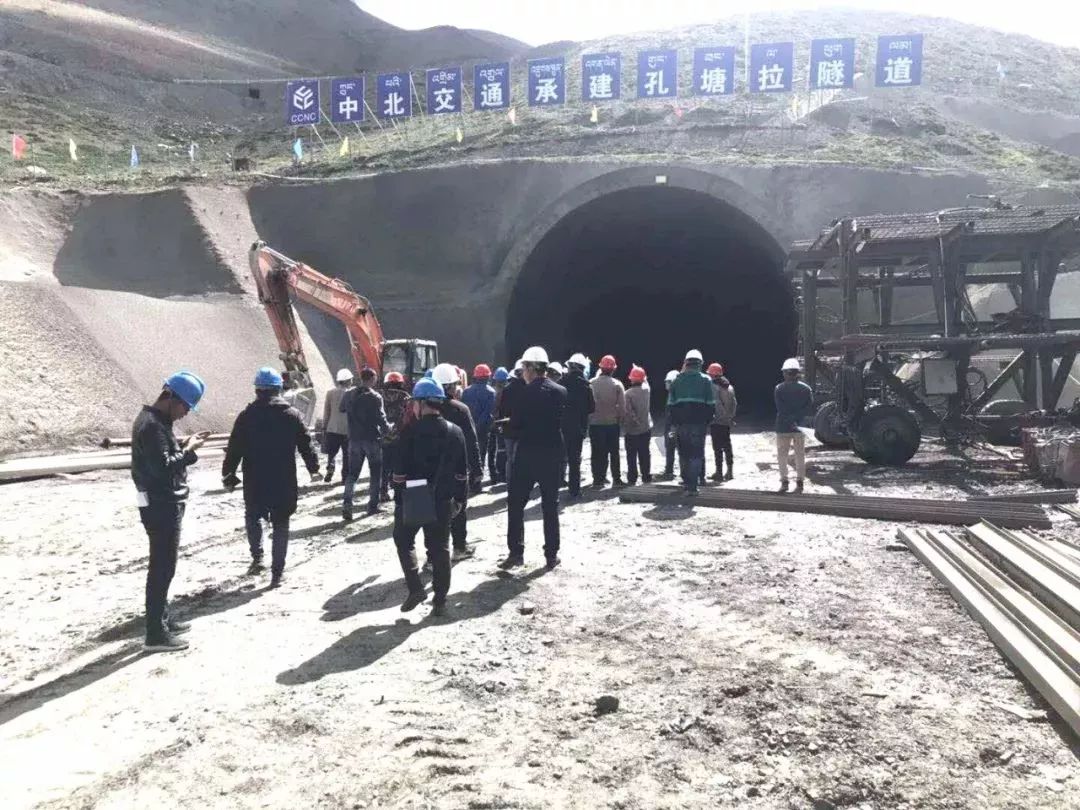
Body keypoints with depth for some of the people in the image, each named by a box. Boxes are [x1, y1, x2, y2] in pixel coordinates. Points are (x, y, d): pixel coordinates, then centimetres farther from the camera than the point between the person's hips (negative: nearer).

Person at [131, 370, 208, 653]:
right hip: (161, 506, -11)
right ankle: (156, 634, 0)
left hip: (164, 504, 11)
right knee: (162, 568, -6)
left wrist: (184, 445, 5)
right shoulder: (152, 425, -20)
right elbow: (163, 467, -28)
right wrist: (189, 450, -17)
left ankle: (163, 619, 32)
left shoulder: (155, 420, 12)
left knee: (162, 565, 19)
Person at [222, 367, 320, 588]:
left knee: (252, 516, 23)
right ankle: (277, 572, 7)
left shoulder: (247, 416, -4)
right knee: (281, 524, 9)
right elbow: (306, 444, 3)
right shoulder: (292, 415, -1)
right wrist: (314, 468, 16)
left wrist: (228, 475, 8)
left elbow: (234, 449, -3)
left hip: (255, 482, 0)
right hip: (284, 483, 1)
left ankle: (257, 556, 6)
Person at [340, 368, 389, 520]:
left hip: (354, 438, 4)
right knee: (375, 473, 9)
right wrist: (388, 429, 1)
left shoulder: (348, 394, 2)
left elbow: (342, 410, 17)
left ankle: (347, 504, -6)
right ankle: (373, 505, 10)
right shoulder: (375, 397, -16)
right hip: (372, 439, -4)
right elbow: (380, 417, -16)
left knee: (352, 473, 9)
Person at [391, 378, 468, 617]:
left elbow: (400, 470, -12)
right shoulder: (455, 432, 2)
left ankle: (415, 588, 6)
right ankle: (440, 600, 16)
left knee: (404, 541, 18)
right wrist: (459, 499, 14)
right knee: (440, 548, 11)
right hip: (442, 501, 4)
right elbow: (462, 472, 6)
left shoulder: (410, 431, -12)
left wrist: (399, 500, -3)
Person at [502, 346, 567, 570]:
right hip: (553, 454, 4)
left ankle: (516, 552, 7)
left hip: (527, 454, -4)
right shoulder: (560, 392, 0)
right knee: (550, 505, 10)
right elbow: (564, 422, 6)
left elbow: (515, 424, -9)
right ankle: (552, 555, 12)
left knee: (516, 503, 9)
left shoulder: (526, 392, -13)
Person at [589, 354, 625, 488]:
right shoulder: (617, 384, -8)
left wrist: (589, 416, 8)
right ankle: (617, 479, 15)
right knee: (614, 452, 12)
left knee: (597, 452, 7)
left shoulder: (592, 383, -8)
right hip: (612, 422, 0)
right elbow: (621, 405, -8)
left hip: (595, 423, 0)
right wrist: (619, 417, 8)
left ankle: (598, 479, 7)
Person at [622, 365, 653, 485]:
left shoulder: (628, 393, -18)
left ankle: (632, 478, 6)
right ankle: (647, 476, 16)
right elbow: (645, 381, 21)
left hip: (632, 430, -4)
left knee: (631, 455, 5)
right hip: (646, 428, 4)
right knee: (645, 454, 13)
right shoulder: (646, 389, -4)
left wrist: (625, 425, -7)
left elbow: (627, 412, -21)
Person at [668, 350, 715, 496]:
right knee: (696, 455, 0)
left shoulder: (677, 380, 6)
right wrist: (707, 421, 7)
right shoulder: (705, 380, -1)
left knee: (684, 453, 16)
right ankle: (692, 486, -6)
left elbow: (671, 404, 5)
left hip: (681, 423, 3)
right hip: (698, 423, -2)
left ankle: (687, 481, 25)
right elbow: (711, 404, -3)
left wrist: (674, 423, 10)